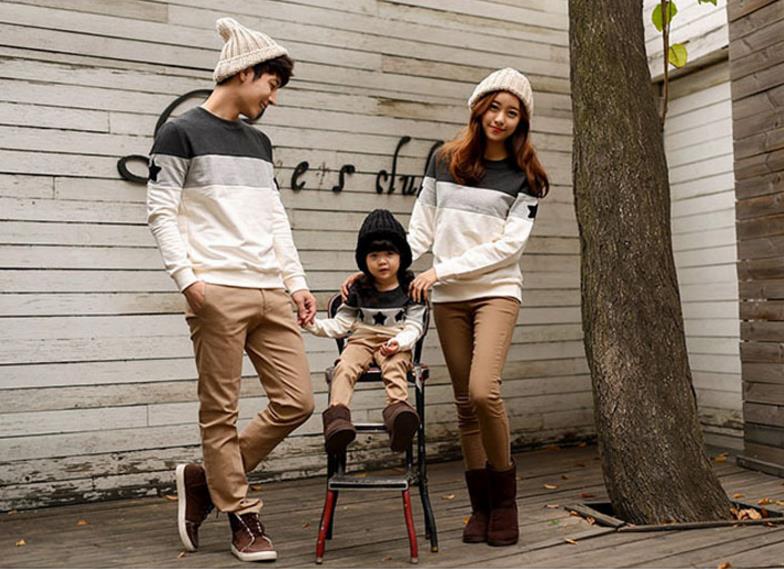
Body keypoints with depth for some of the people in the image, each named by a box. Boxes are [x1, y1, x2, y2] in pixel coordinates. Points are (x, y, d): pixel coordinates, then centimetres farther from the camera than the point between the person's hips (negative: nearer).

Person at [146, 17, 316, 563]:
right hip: (218, 292, -7)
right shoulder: (182, 133, 2)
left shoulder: (259, 142, 21)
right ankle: (244, 517, 16)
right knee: (222, 411, -1)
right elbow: (161, 212, -3)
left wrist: (297, 282, 13)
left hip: (272, 293, 7)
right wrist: (187, 276, -13)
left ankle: (207, 479, 19)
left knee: (297, 401, 2)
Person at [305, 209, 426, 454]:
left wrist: (399, 342, -21)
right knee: (345, 366, -29)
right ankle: (337, 416, -45)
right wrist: (314, 324, -7)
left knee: (394, 367, -35)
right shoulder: (359, 290, 9)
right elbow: (341, 324, 10)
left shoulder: (409, 289, 4)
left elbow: (414, 326, 0)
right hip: (361, 340, 2)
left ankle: (398, 408, -58)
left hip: (395, 344, -2)